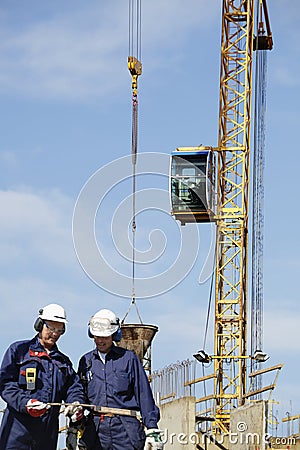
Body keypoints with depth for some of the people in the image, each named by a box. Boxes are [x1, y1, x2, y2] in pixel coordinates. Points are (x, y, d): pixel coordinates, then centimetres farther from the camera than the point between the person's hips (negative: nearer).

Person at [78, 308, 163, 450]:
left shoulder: (128, 358, 8)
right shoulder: (86, 361, 17)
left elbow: (144, 394, 5)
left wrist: (152, 429, -1)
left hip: (125, 429, -3)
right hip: (94, 428, 3)